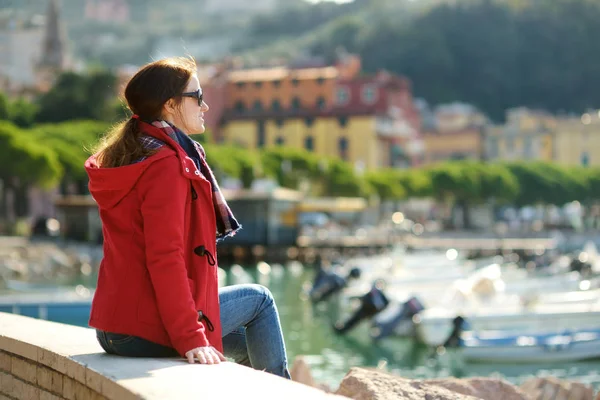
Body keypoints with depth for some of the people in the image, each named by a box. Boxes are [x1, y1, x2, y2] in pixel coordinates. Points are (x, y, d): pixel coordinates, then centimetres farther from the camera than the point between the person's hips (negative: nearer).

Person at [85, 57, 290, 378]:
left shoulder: (124, 158, 14)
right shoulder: (167, 165, -17)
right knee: (259, 299, 10)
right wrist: (190, 339, -25)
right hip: (150, 334, -10)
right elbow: (165, 258, -25)